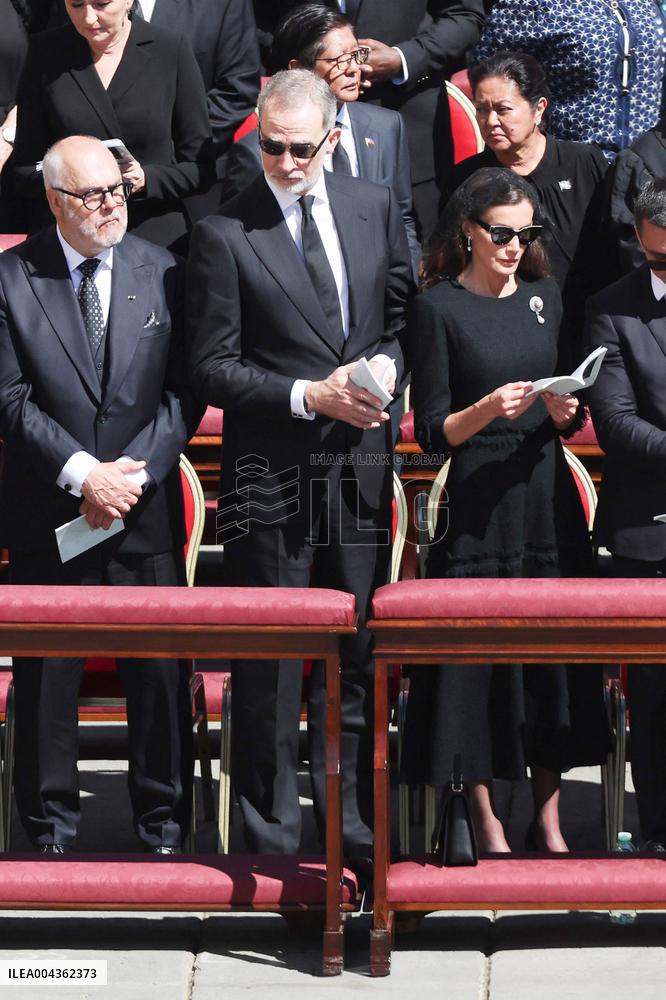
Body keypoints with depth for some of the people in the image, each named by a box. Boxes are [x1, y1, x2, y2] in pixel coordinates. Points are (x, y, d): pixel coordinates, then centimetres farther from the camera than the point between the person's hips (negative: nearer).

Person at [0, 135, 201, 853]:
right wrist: (83, 473, -14)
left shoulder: (163, 273, 4)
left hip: (146, 510, 1)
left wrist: (133, 472, -10)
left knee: (159, 672, 4)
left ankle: (162, 821, 17)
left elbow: (185, 390, 2)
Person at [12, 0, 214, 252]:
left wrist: (146, 179, -18)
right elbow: (25, 166, 4)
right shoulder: (46, 53, 2)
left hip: (156, 238, -1)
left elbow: (200, 169, 1)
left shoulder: (171, 51, -2)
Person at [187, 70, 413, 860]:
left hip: (361, 464, 4)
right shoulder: (224, 233, -7)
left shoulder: (374, 207, 6)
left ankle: (355, 826, 19)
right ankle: (271, 842, 10)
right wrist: (310, 396, -16)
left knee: (359, 654, 9)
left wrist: (388, 364, -5)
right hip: (270, 471, -4)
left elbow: (404, 311, 16)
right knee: (269, 666, 2)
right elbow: (213, 369, -7)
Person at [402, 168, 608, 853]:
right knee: (477, 656, -2)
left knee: (554, 653, 4)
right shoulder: (438, 307, -4)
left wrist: (562, 410, -8)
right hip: (475, 507, -4)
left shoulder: (543, 297, 11)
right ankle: (487, 822, 7)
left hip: (546, 498, 4)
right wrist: (489, 408, -22)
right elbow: (432, 431, -6)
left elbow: (569, 421, 14)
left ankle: (548, 819, 12)